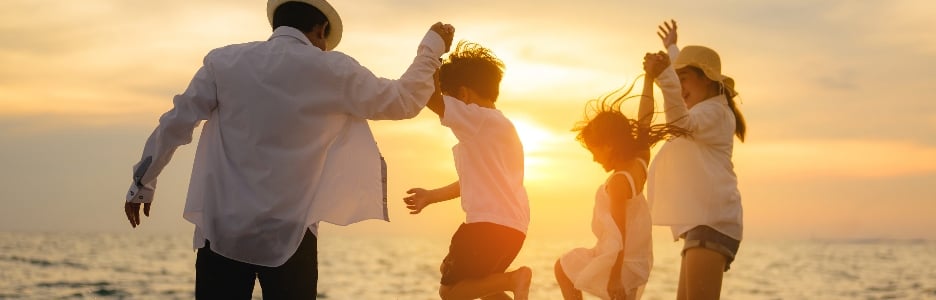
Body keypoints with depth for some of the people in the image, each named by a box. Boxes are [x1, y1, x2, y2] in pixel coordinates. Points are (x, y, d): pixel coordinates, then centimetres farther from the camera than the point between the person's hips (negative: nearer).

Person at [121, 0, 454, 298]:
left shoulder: (224, 61, 3)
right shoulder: (332, 69, -1)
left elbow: (175, 124, 4)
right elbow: (404, 100, 10)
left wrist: (142, 184, 17)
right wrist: (432, 46, 25)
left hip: (221, 230, 2)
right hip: (289, 234, -2)